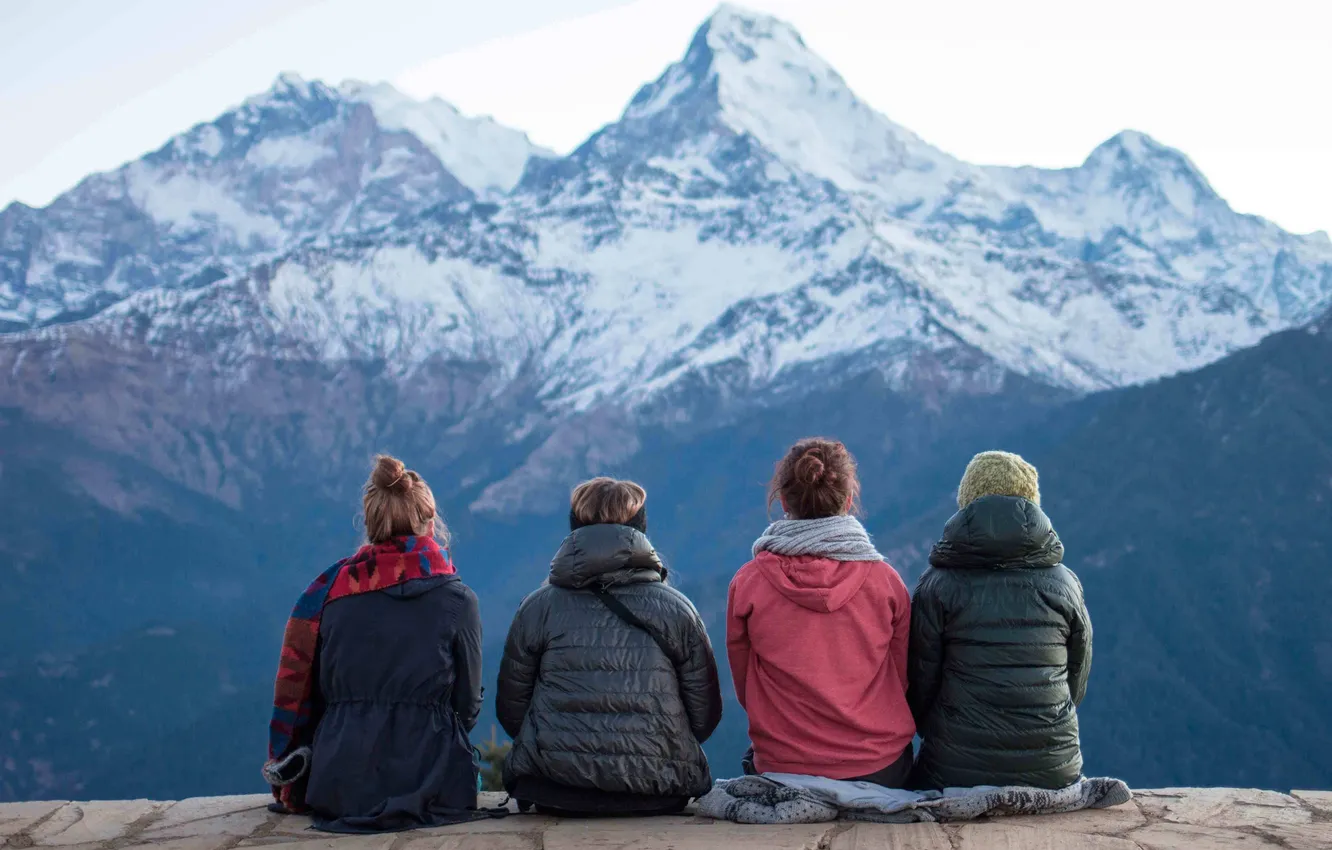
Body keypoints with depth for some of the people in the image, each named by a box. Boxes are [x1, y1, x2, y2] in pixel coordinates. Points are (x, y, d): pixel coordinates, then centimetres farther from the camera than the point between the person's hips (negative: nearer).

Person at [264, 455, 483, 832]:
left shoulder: (329, 588, 3)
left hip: (340, 790, 3)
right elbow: (468, 705, 4)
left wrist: (289, 786, 21)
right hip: (430, 784, -3)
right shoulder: (458, 600, -2)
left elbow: (296, 690, 8)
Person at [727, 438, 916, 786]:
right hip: (879, 768, 1)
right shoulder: (886, 581, -2)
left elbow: (743, 684, 8)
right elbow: (903, 681, 8)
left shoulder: (747, 583, -3)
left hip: (781, 769, -1)